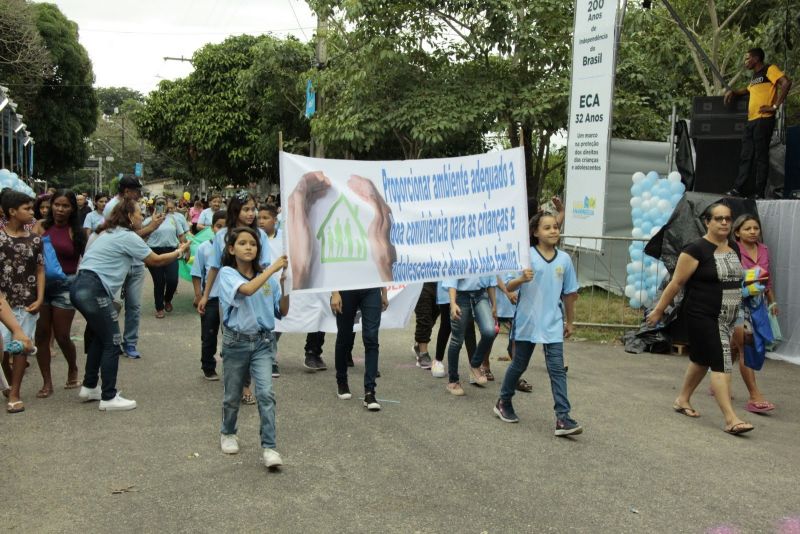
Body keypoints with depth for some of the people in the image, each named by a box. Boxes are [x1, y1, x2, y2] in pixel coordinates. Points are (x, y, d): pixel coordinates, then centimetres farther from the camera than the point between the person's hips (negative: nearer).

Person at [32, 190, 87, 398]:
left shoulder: (77, 232, -2)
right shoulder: (41, 227, 2)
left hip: (66, 285, -2)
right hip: (40, 283, 2)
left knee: (62, 336, 2)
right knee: (41, 334, 4)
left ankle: (73, 370, 31)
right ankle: (47, 382, 16)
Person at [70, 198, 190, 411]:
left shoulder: (110, 233, 21)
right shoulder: (128, 236, -6)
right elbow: (156, 260, 2)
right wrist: (179, 252, 15)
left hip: (80, 287, 10)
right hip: (93, 290, -10)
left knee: (100, 336, 22)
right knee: (112, 342, -2)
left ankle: (89, 387, 30)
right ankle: (109, 397, 3)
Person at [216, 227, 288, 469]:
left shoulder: (268, 276, 2)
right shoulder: (227, 274, -8)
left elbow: (283, 311, 4)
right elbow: (247, 290, -29)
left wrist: (284, 284, -9)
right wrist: (273, 268, -27)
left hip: (263, 341, 2)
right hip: (236, 341, -1)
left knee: (265, 393, -13)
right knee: (233, 395, 14)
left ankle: (269, 447, -9)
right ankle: (228, 433, 40)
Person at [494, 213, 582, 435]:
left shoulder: (564, 259, 2)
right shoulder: (526, 256, -8)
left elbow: (569, 293, 12)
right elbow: (509, 287, -10)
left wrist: (570, 321, 16)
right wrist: (522, 279, -31)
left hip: (553, 325, 2)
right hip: (527, 322, -2)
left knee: (557, 369, -4)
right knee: (519, 365, 12)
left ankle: (563, 418, -6)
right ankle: (503, 403, 34)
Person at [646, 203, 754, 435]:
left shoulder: (734, 249, 9)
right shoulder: (696, 249, -12)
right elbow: (676, 283, -10)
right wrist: (658, 310, -6)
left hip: (727, 318, 7)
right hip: (703, 317, -7)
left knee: (702, 359, 17)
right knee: (721, 362, -11)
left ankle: (682, 400, 34)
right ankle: (731, 418, -11)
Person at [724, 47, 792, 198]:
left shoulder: (770, 69, -3)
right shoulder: (754, 76, 22)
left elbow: (786, 83, -16)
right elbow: (747, 90, 40)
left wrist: (775, 106, -18)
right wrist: (733, 92, 21)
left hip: (764, 119, -8)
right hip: (751, 121, 8)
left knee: (761, 157, -7)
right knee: (745, 157, 7)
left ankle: (759, 194, -5)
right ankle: (737, 190, 8)